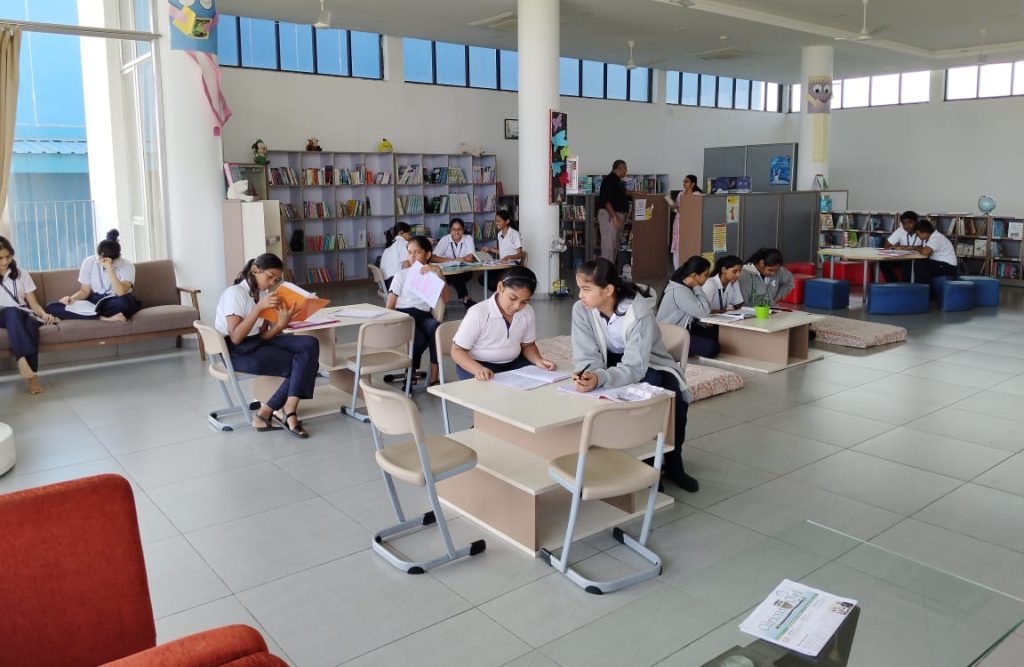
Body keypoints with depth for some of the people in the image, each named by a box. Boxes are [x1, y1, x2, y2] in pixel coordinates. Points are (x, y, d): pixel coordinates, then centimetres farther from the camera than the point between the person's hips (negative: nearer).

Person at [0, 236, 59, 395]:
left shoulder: (21, 274, 15)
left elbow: (33, 303, 8)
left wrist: (44, 314, -12)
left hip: (23, 316, 1)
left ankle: (31, 374, -45)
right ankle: (23, 362, -55)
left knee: (31, 322, -35)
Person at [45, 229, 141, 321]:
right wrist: (72, 298, -14)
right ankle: (104, 318, -26)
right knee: (51, 307, -17)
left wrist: (109, 268, -28)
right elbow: (85, 291, 7)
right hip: (94, 302, 5)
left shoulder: (127, 266, -10)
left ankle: (96, 315, -13)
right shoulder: (89, 262, 1)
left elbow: (121, 293, -25)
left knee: (123, 302, -43)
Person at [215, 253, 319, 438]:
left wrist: (281, 324, -19)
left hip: (258, 343, 7)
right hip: (236, 352, -7)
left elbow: (263, 335, 2)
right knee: (302, 364, -16)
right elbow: (235, 338, -21)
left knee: (309, 344, -17)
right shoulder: (235, 293, -12)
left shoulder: (264, 294, 11)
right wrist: (259, 307, -26)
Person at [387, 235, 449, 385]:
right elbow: (390, 305, 8)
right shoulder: (401, 275, 18)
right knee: (419, 340, -34)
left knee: (437, 329, -36)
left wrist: (438, 271, -7)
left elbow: (445, 298, -2)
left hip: (423, 315, 1)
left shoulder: (433, 275, 19)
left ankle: (434, 378, -28)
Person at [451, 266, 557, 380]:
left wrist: (538, 360, -10)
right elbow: (457, 351, -15)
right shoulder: (478, 313, -20)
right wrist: (478, 369, -34)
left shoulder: (528, 312, -5)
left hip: (513, 363, 4)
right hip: (478, 365, -4)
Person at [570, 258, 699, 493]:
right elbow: (587, 356, -21)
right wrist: (589, 374, -45)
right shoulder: (581, 310, -19)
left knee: (673, 395, -31)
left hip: (648, 367, -3)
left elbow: (634, 367, -38)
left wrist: (599, 379, -57)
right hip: (612, 363, 3)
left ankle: (673, 462, -6)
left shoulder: (640, 314, -31)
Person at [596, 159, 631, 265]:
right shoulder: (609, 180, -14)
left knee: (615, 245, 12)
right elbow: (606, 201, -21)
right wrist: (615, 218, -25)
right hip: (609, 215, -10)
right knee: (609, 244, -10)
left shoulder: (617, 181, 16)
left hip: (617, 215, 10)